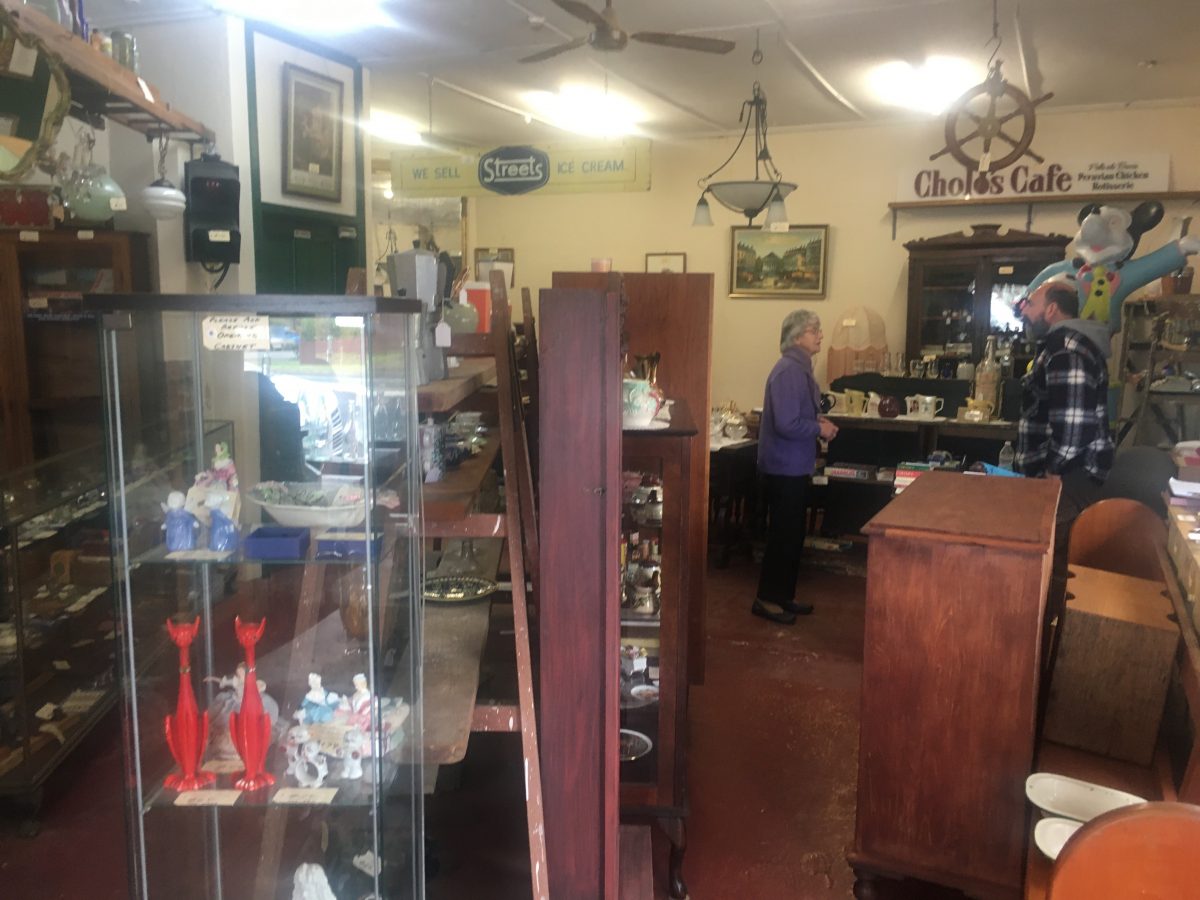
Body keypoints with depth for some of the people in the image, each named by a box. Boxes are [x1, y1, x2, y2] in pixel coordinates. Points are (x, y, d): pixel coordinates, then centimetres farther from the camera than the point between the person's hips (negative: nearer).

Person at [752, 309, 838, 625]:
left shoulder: (800, 368, 11)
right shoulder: (789, 371, -20)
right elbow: (787, 425, -27)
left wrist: (818, 421, 3)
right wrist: (820, 429, -13)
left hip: (795, 467, 10)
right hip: (784, 468, -10)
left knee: (793, 534, 16)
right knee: (783, 534, -1)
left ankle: (783, 596, 27)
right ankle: (767, 599, 11)